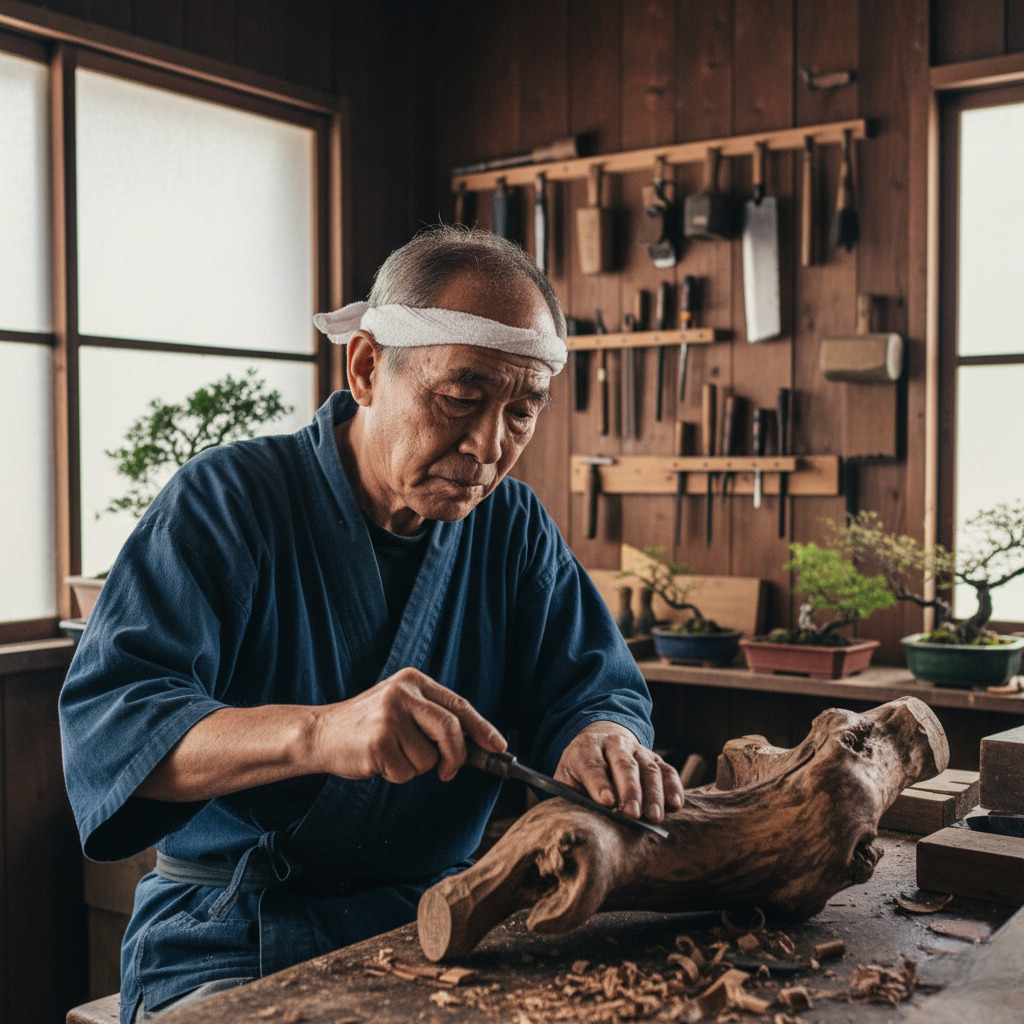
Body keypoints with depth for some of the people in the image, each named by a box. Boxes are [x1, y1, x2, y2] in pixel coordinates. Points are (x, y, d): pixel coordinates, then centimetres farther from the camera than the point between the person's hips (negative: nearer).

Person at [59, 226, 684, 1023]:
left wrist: (601, 740, -23)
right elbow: (103, 725, -21)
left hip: (437, 920, 4)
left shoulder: (515, 525, 5)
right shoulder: (226, 501, -11)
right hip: (232, 944, -4)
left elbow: (597, 683, 3)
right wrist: (317, 733, -39)